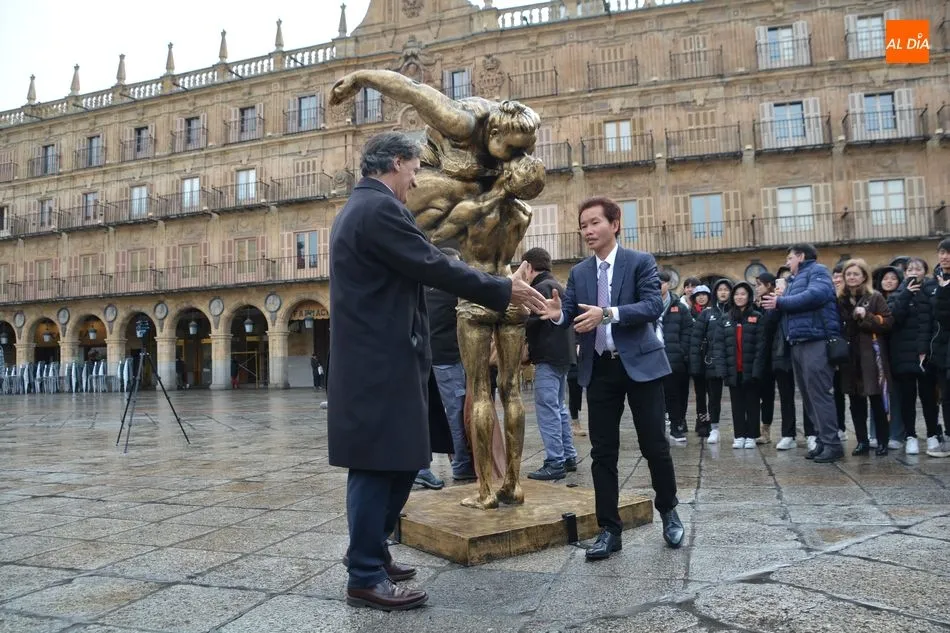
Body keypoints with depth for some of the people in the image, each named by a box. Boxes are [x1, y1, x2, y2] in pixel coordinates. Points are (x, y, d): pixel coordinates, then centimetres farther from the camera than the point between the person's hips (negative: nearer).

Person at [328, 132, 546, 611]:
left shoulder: (357, 208, 20)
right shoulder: (379, 208, -14)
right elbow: (434, 267, -17)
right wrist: (504, 290, -9)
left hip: (373, 359, 11)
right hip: (380, 363, -11)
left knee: (396, 461, 16)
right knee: (378, 465, -2)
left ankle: (368, 550, 30)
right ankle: (366, 577, 10)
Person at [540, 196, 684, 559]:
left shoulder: (641, 262, -3)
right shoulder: (579, 273, 10)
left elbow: (653, 306, -16)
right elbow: (571, 314, 2)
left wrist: (607, 314, -27)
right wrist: (557, 313, -22)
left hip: (639, 364, -3)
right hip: (598, 369, 4)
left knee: (654, 445, 6)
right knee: (603, 451, 5)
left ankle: (668, 512, 32)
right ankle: (609, 529, 15)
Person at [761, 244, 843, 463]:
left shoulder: (817, 271, 0)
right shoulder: (796, 280, 28)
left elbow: (815, 295, -20)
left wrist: (781, 302, -13)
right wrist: (774, 304, 1)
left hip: (816, 342, -9)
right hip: (798, 344, 9)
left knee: (818, 393, -11)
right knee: (809, 395, 9)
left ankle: (832, 444, -6)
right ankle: (823, 440, 16)